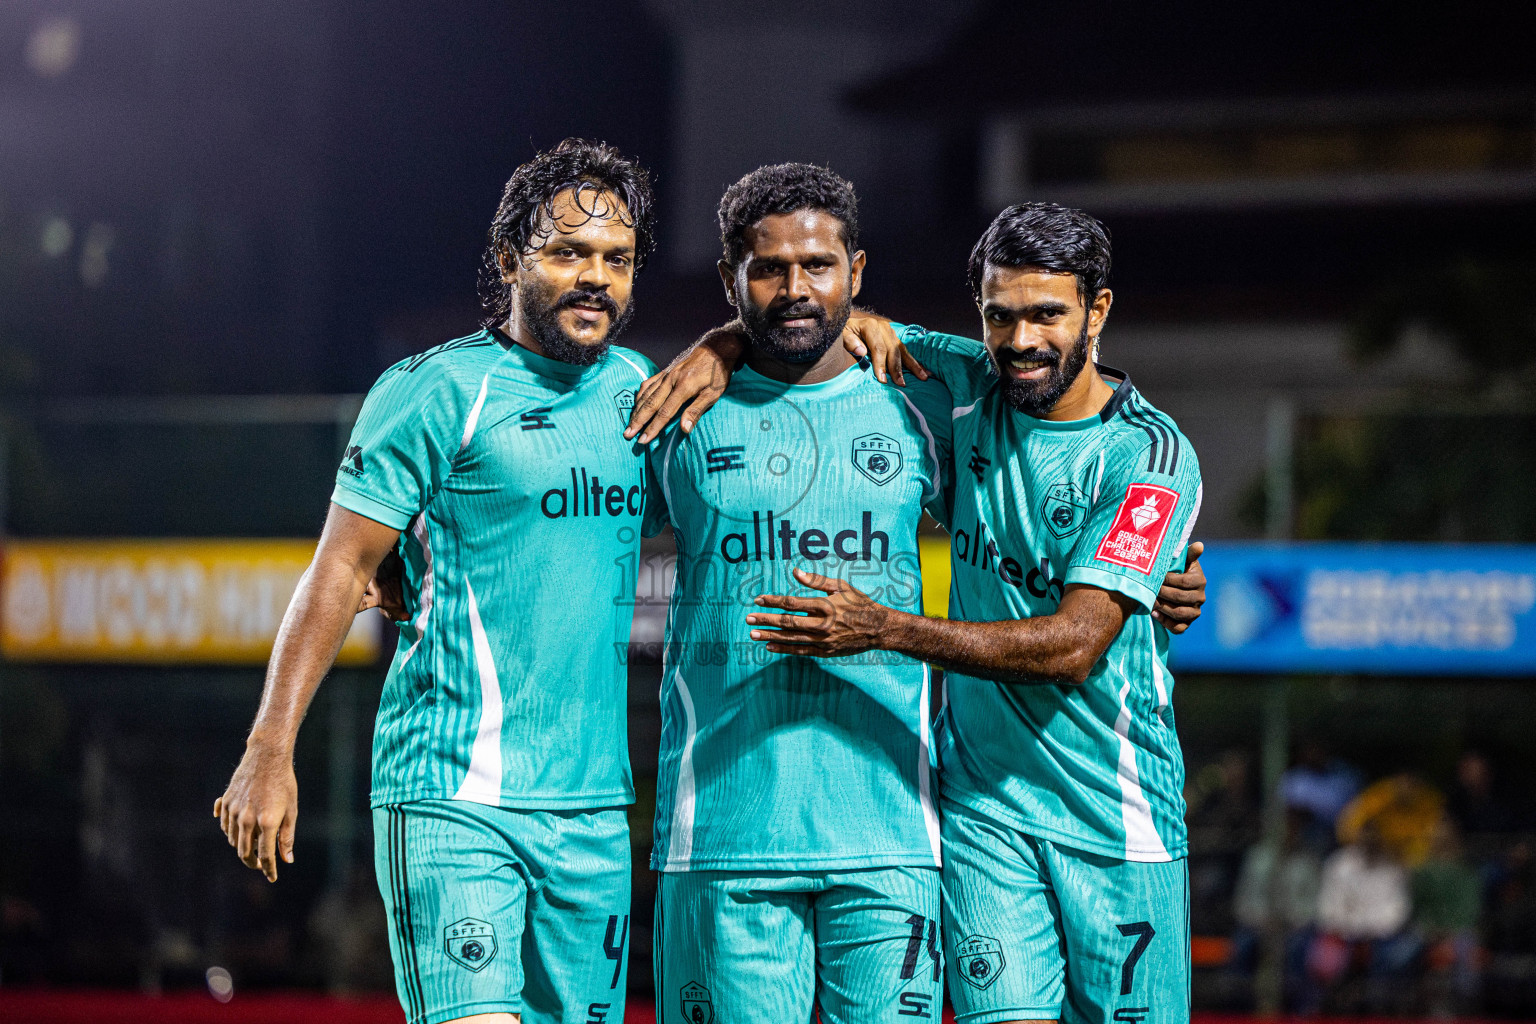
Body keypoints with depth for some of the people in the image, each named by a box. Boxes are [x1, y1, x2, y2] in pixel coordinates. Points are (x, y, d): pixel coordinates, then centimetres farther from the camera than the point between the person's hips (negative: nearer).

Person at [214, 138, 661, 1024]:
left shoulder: (637, 389, 12)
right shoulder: (436, 391, -5)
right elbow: (340, 569, -6)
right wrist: (270, 750, -12)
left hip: (592, 805, 6)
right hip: (450, 800, -6)